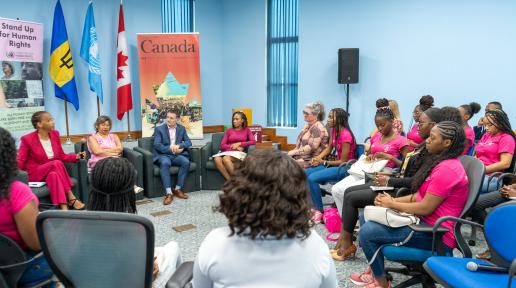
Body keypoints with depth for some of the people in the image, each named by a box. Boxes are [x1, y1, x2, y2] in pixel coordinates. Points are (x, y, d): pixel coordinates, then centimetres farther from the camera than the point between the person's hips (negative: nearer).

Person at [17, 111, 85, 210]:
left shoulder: (55, 134, 4)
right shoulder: (28, 139, -11)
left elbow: (62, 156, 10)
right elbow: (19, 161, -10)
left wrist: (77, 156, -7)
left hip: (52, 171, 5)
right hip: (34, 174, -5)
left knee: (54, 175, -33)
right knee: (57, 163, -33)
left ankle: (64, 207, -42)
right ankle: (71, 199, -34)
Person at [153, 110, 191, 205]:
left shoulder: (181, 129, 15)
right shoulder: (159, 129, 5)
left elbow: (188, 142, 9)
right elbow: (157, 145, -6)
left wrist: (179, 146, -13)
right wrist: (171, 149, -17)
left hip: (177, 155, 3)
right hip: (163, 155, -3)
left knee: (186, 162, -29)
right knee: (165, 163, -37)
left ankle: (177, 189, -19)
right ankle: (169, 193, -37)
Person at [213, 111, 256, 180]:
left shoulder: (246, 130, 17)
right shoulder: (229, 130, 20)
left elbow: (253, 141, 1)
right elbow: (222, 145, 10)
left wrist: (239, 144, -6)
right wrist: (234, 147, -4)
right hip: (228, 152, 3)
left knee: (226, 158, -37)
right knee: (217, 159, -33)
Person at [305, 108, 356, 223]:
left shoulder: (345, 135, -22)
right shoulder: (334, 130, 4)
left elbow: (343, 161, -19)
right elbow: (329, 148, 15)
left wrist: (323, 162, -16)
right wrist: (318, 158, -3)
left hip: (344, 167, -9)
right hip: (336, 163, 9)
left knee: (312, 178, -25)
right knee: (304, 174, -5)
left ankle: (319, 211, -11)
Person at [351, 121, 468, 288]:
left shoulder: (447, 169, -22)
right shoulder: (442, 163, 12)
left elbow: (425, 208, -23)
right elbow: (419, 196, 13)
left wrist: (392, 204, -10)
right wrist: (392, 200, -2)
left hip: (436, 234, -11)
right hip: (425, 222, 11)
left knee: (367, 232, -20)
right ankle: (374, 271, 15)